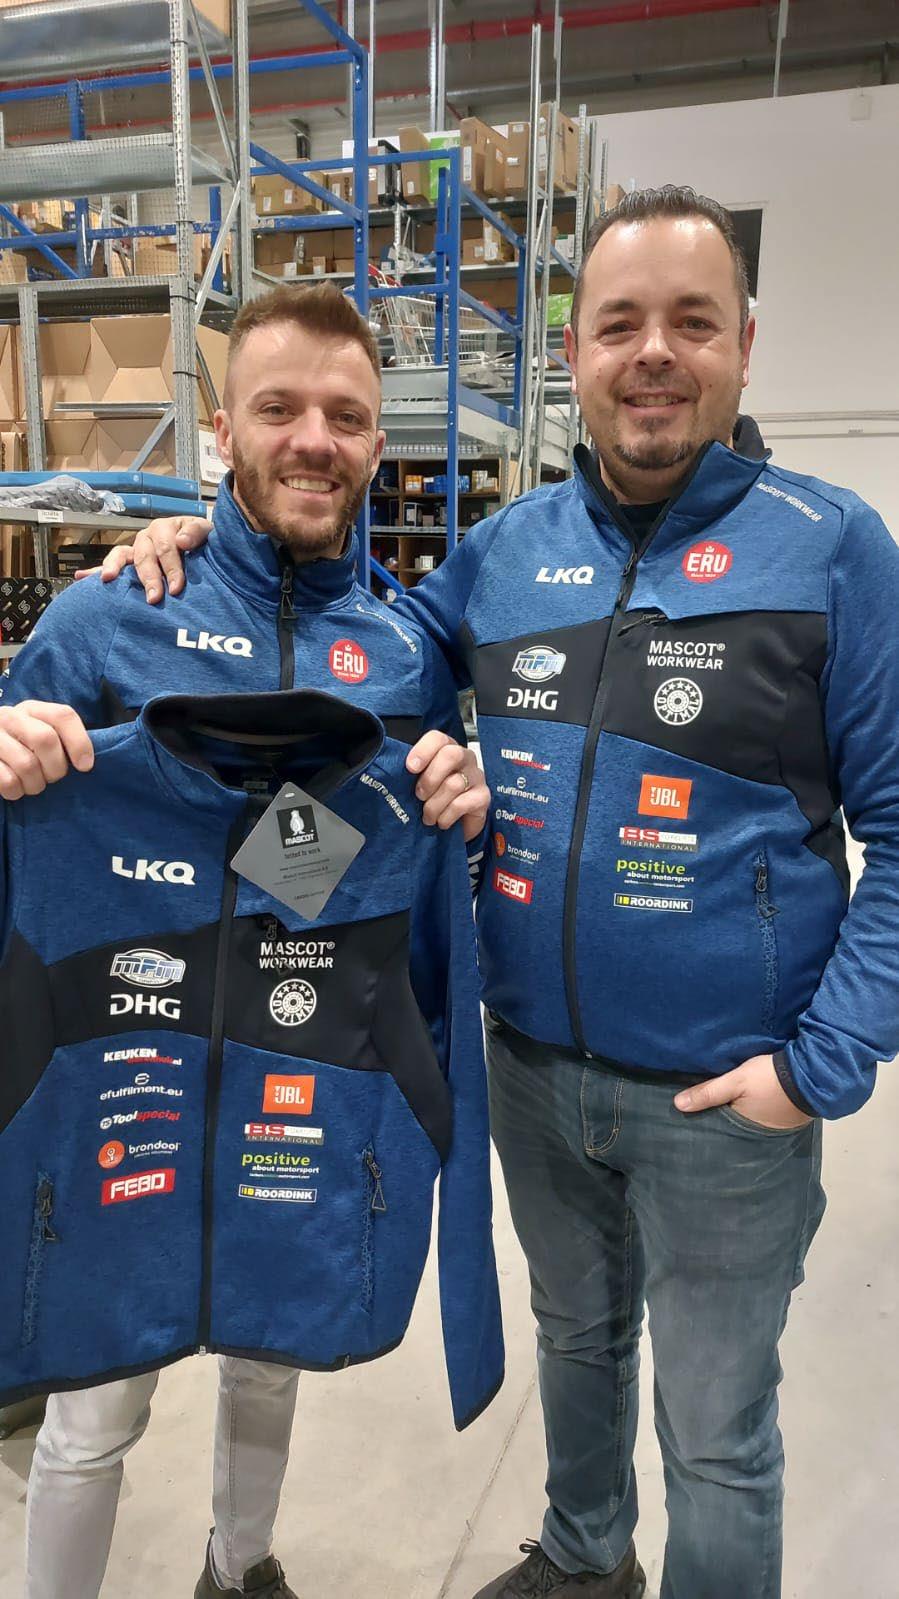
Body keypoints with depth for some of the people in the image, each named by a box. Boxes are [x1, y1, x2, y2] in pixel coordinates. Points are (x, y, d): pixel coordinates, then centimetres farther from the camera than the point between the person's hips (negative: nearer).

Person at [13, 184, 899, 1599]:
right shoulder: (510, 547, 2)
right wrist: (213, 542, 2)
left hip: (726, 1100, -4)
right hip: (532, 1068, 5)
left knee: (716, 1433, 16)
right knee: (575, 1337, 28)